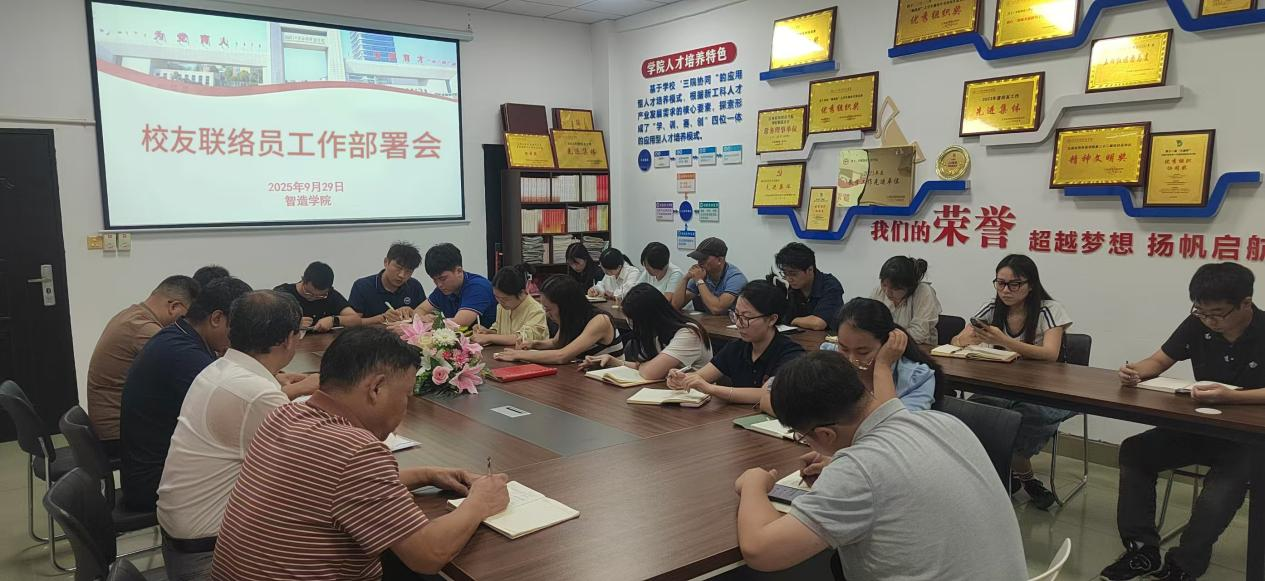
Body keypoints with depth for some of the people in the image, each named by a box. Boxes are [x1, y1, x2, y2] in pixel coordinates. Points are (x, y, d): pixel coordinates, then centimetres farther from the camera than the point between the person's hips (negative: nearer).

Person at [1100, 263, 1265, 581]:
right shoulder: (1198, 324, -4)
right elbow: (1158, 361, 2)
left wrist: (1229, 397, -45)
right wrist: (1135, 371, -21)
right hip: (1201, 427, 6)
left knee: (1221, 490, -33)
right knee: (1134, 451, -10)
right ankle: (1143, 550, -12)